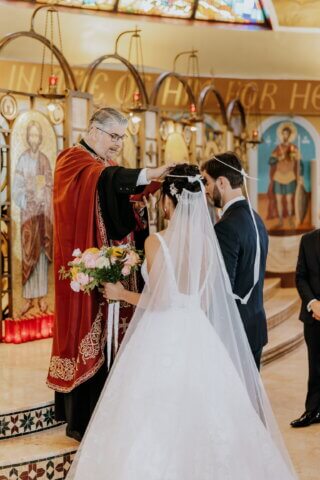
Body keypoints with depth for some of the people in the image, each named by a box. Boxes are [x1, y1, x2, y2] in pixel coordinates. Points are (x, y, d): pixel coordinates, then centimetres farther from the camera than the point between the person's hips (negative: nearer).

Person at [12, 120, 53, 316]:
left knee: (42, 251, 4)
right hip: (28, 210, -1)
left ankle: (41, 296, 11)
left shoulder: (45, 160, 4)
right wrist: (28, 193, -16)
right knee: (28, 252, -1)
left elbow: (50, 187, 4)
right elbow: (16, 187, 0)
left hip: (43, 210, 1)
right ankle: (29, 298, 4)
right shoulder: (22, 159, 2)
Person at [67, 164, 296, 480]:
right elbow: (206, 297, 8)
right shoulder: (206, 241, 2)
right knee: (198, 412, 13)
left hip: (162, 336, -5)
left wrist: (121, 293, -3)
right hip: (196, 335, 6)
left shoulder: (157, 241, -14)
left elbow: (159, 300, -17)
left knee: (157, 415, 4)